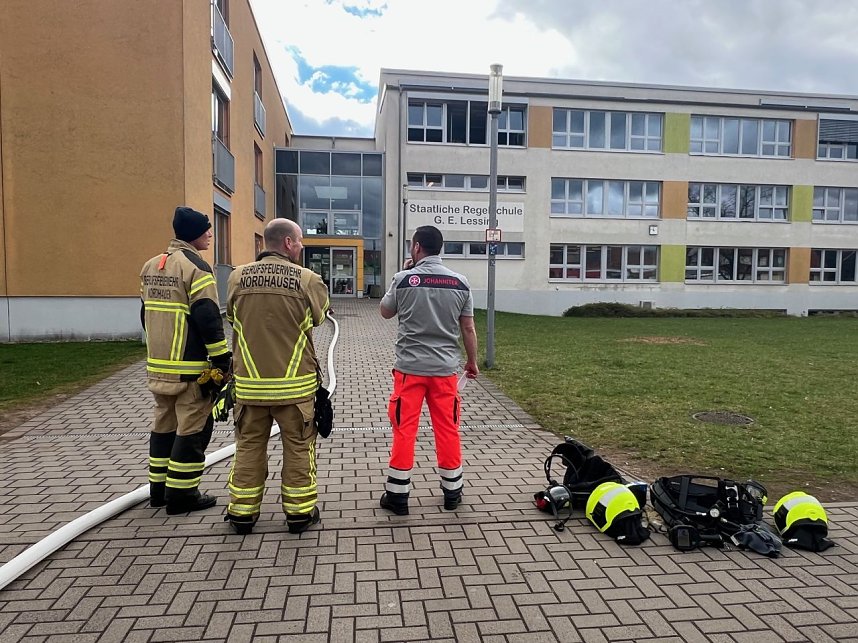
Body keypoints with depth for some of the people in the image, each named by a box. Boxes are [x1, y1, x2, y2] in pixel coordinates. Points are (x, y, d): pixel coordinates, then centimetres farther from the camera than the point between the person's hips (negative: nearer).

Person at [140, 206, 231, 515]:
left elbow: (147, 313, 19)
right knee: (192, 429, 1)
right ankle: (182, 493, 7)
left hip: (157, 365, 9)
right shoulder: (196, 267, -13)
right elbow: (208, 319, -18)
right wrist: (223, 361, -12)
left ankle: (159, 488, 27)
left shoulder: (150, 266, 14)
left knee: (164, 425, 18)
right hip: (190, 368, -8)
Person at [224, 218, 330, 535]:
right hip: (296, 384, -2)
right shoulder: (307, 279, -11)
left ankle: (242, 512, 27)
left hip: (249, 382, 3)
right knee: (298, 448, 12)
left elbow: (232, 318, 10)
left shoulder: (238, 277, -3)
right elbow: (320, 315, 3)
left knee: (249, 446, 16)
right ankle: (299, 511, 22)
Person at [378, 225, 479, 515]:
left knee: (404, 430, 6)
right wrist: (472, 361, 17)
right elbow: (468, 328, 4)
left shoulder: (404, 279, -7)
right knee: (448, 429, 12)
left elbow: (385, 312, 10)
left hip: (410, 367, -2)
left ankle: (397, 495, 14)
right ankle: (452, 491, 23)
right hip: (445, 368, 2)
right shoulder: (460, 282, 0)